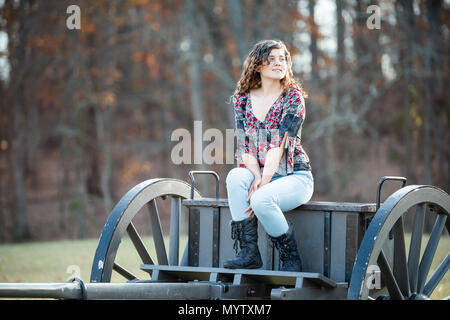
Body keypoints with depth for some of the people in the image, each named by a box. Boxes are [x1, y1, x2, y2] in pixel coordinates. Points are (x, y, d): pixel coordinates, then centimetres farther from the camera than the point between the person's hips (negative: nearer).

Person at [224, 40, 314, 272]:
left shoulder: (293, 98, -7)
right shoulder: (242, 99, 6)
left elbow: (278, 145, -17)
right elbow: (244, 145, -2)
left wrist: (263, 182, -26)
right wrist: (256, 177, -19)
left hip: (294, 176, -4)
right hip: (258, 173, 4)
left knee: (261, 199, -34)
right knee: (235, 177, -30)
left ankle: (291, 259, -13)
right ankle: (248, 253, -27)